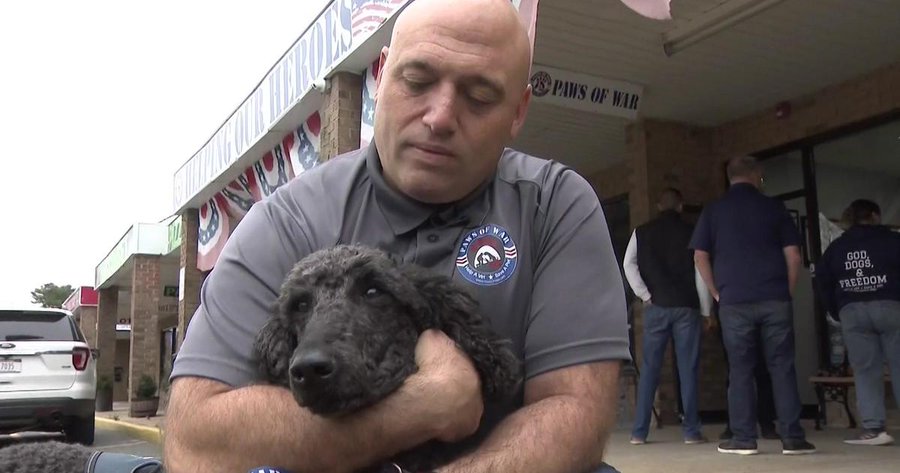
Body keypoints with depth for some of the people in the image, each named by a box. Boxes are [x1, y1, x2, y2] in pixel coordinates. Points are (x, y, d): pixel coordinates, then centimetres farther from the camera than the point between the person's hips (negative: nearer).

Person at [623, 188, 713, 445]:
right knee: (688, 369, 3)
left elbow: (628, 264, -3)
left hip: (656, 307, 1)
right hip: (686, 307, -1)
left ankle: (639, 432, 5)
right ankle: (691, 431, 5)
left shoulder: (642, 232, 6)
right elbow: (700, 272, 0)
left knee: (649, 368, 5)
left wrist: (645, 296, 0)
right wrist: (706, 310, 5)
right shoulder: (691, 232, 1)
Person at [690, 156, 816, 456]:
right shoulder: (774, 207, 7)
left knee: (740, 370, 4)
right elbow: (793, 255, 3)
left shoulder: (713, 211, 7)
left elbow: (700, 256, 3)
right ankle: (792, 437, 5)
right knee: (782, 367, 4)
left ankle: (743, 439, 5)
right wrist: (788, 292, 12)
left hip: (734, 302, 0)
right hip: (775, 299, 0)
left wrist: (717, 293, 11)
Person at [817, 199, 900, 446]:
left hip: (852, 311, 3)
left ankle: (873, 428, -5)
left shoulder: (835, 247, 14)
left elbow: (823, 282, 12)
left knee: (865, 370, 3)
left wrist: (838, 313, 18)